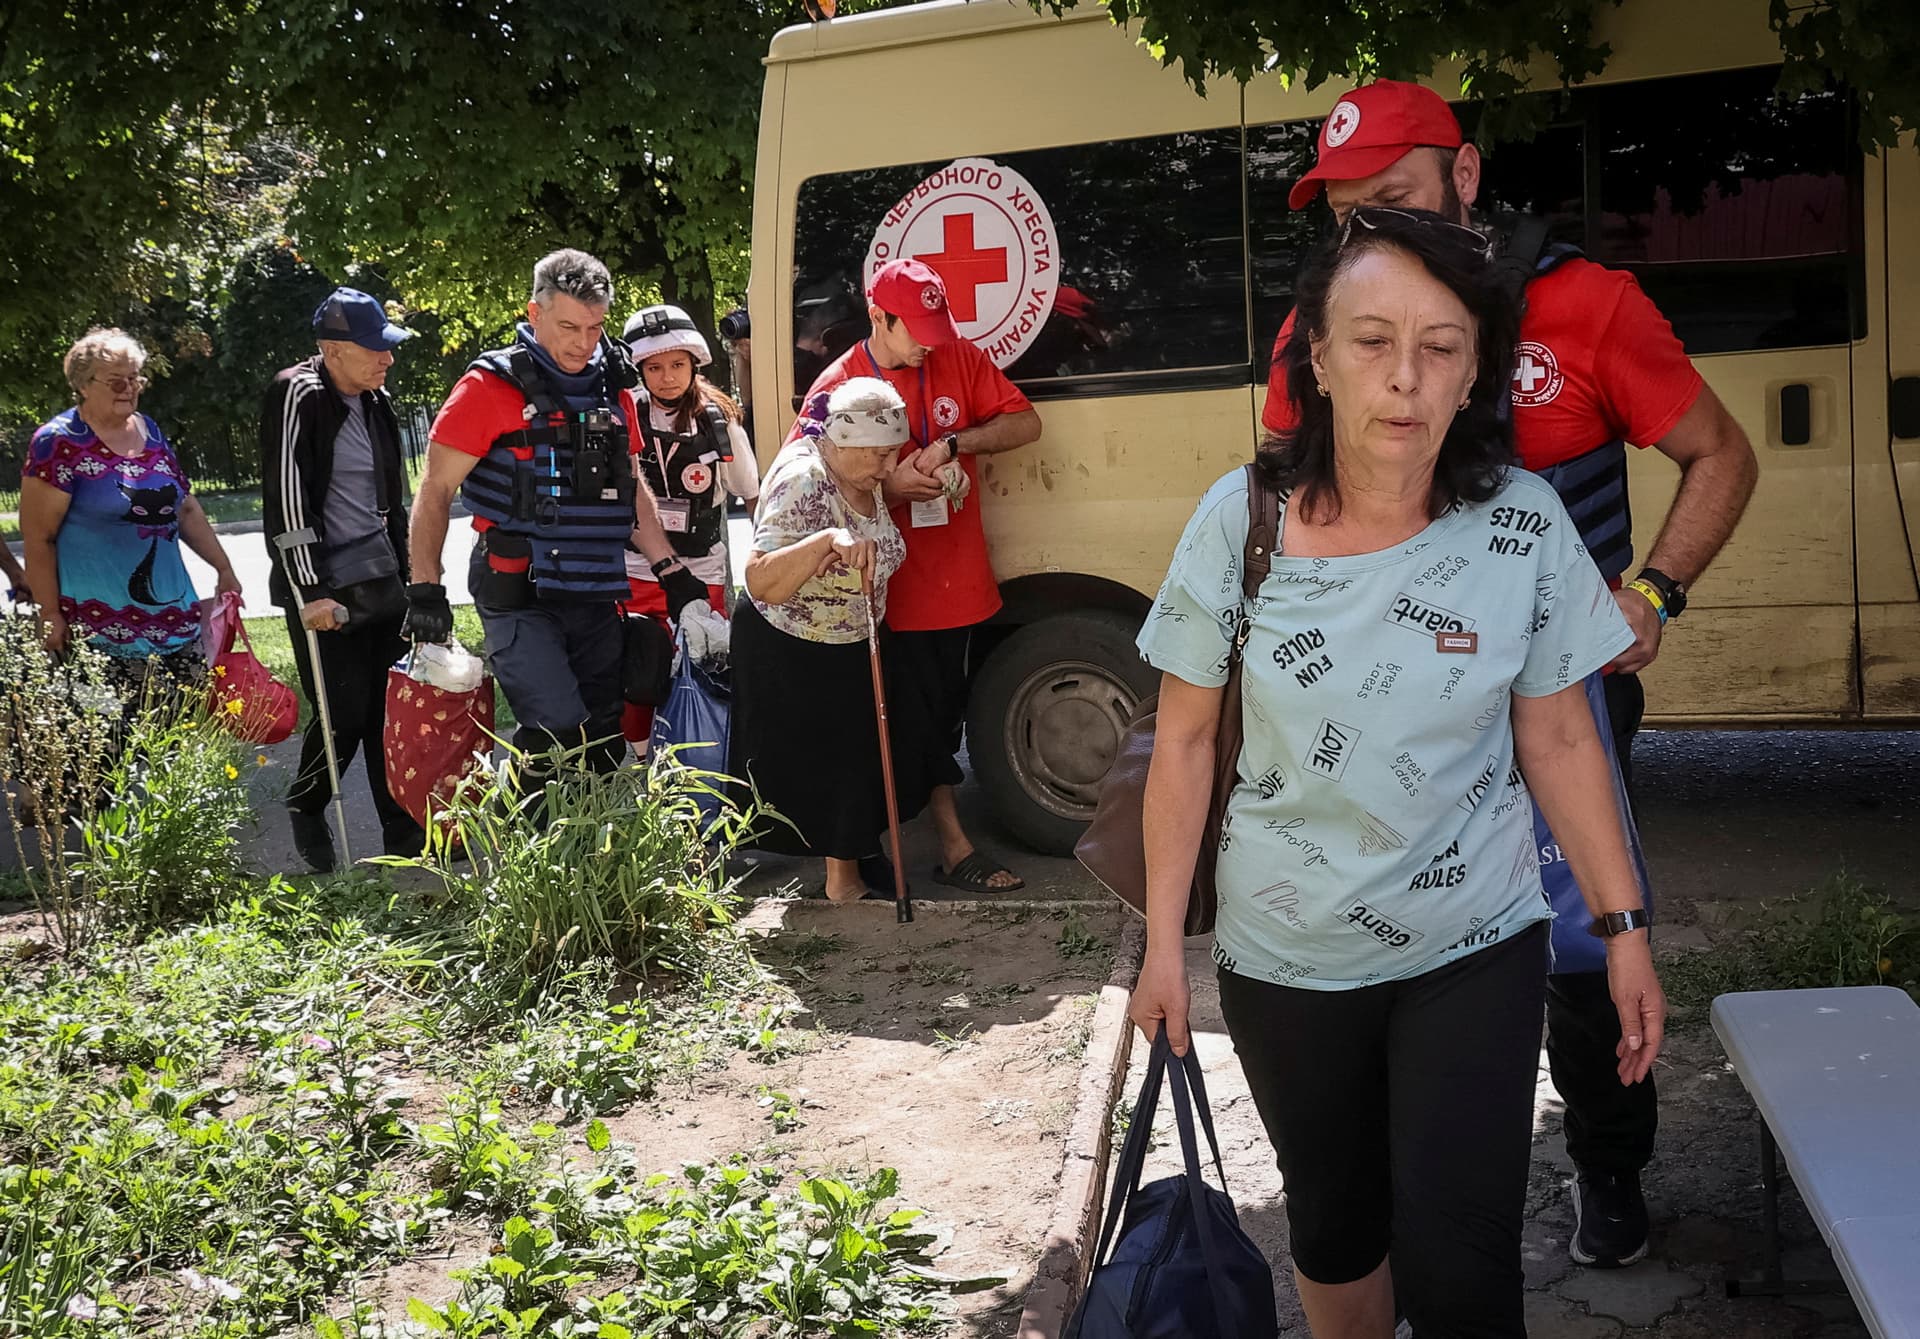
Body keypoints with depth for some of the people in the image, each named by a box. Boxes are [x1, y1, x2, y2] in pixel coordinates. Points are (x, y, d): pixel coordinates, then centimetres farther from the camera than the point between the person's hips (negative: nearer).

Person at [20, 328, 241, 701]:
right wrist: (50, 616, -10)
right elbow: (38, 538, -7)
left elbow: (187, 509, 20)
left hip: (173, 614, 6)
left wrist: (224, 569, 16)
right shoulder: (59, 443, -6)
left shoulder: (150, 432, 12)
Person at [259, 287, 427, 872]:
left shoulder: (376, 401, 11)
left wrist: (407, 575, 21)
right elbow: (286, 501, -17)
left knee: (396, 708, 7)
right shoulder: (297, 397, -13)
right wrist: (310, 593, -18)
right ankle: (305, 811, 23)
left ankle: (404, 833, 16)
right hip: (326, 587, -7)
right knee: (345, 714, -4)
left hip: (382, 581, 7)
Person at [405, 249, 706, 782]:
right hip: (519, 597, -6)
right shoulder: (492, 386, -6)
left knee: (605, 748, 8)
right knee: (558, 734, -18)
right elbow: (435, 493, -5)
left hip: (596, 597, 6)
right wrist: (425, 590, -12)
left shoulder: (613, 388, 12)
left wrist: (670, 569, 18)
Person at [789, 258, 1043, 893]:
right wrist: (888, 487, -20)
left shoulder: (960, 358, 3)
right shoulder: (838, 386, -9)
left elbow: (1025, 424, 2)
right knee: (932, 712, -1)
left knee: (941, 709, 14)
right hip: (895, 585, -4)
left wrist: (954, 443, -15)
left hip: (958, 575, 5)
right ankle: (956, 848, 8)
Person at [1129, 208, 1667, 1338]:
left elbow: (1558, 741, -2)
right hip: (1285, 960, 1)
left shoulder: (1524, 525, -12)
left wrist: (1625, 926, -1)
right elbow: (1186, 742, -4)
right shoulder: (1239, 521, -12)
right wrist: (1164, 938, -3)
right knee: (1334, 1225, 18)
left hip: (1475, 955, -1)